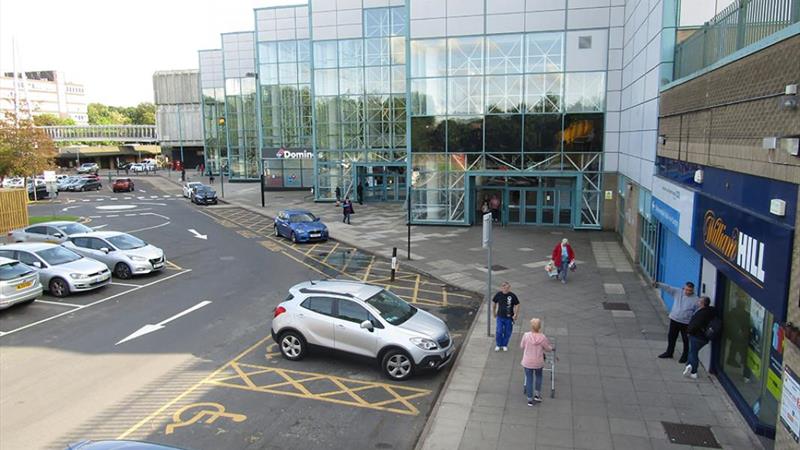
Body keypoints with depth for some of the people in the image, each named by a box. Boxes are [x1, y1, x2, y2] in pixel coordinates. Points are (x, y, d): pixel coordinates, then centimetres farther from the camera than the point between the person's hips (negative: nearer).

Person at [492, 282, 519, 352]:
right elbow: (494, 303, 10)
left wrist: (515, 314, -8)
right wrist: (494, 312, 15)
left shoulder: (512, 295, -12)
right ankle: (498, 345, 19)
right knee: (499, 332, -2)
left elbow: (517, 305, -3)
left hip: (509, 317, -1)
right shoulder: (498, 295, -6)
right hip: (500, 316, 1)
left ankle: (505, 345, 28)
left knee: (507, 332, 8)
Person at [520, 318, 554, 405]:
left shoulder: (526, 335, -17)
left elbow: (521, 346, -2)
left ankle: (530, 399, 18)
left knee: (529, 379, 12)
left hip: (527, 362, 0)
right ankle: (537, 394, 31)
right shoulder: (542, 337, -17)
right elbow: (549, 349, -4)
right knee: (538, 376, 27)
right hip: (538, 362, 0)